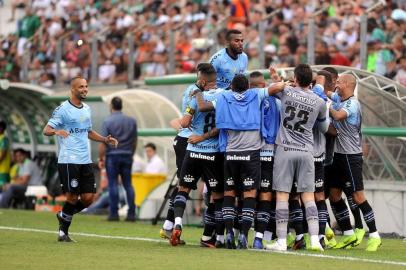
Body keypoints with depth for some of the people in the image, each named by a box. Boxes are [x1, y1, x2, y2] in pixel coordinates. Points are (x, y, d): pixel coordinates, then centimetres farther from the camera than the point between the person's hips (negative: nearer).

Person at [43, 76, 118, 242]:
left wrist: (105, 140, 14)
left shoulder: (86, 109, 16)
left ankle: (64, 216, 24)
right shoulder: (63, 109, -6)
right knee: (73, 196, -7)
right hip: (68, 161, -7)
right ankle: (63, 231, 9)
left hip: (85, 160, 7)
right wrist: (56, 131, -33)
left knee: (88, 198, 1)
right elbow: (46, 130, -11)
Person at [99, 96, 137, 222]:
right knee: (128, 185, 6)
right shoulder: (132, 121, 6)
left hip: (112, 156, -4)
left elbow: (103, 143, -10)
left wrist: (101, 159, -3)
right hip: (127, 155, 4)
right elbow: (135, 141, 11)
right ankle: (131, 214, 2)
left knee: (113, 185, 0)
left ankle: (114, 213, -2)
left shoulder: (107, 122, -7)